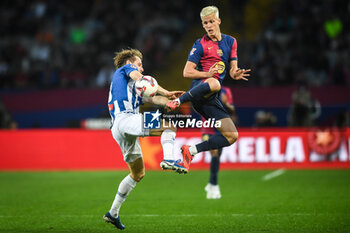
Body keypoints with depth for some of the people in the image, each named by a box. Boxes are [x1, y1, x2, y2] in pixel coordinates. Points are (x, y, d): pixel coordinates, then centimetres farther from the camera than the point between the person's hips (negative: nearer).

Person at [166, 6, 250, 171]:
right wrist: (207, 74, -18)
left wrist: (235, 74, -11)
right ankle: (177, 101, -28)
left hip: (211, 99, 6)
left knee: (232, 136, -3)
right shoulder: (200, 45, 3)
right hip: (199, 88, -5)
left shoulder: (230, 42, 17)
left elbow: (232, 69, 14)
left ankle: (190, 151, 3)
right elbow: (187, 72, -2)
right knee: (214, 84, -43)